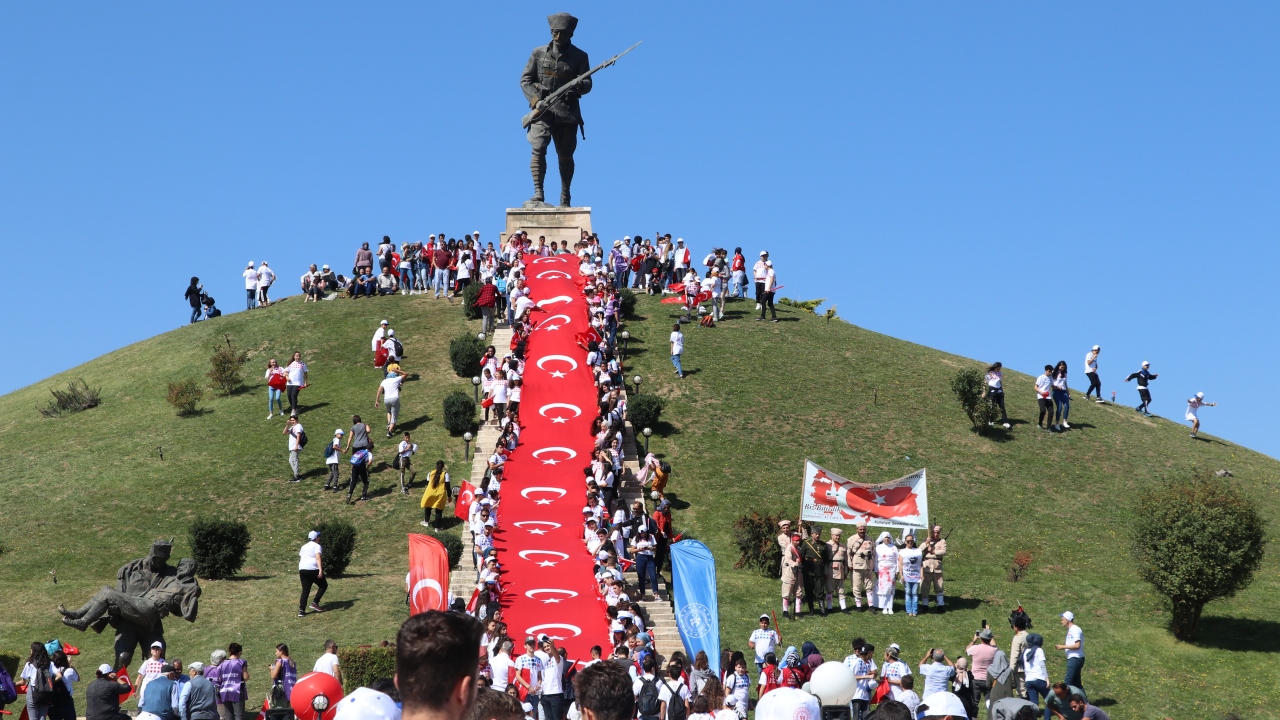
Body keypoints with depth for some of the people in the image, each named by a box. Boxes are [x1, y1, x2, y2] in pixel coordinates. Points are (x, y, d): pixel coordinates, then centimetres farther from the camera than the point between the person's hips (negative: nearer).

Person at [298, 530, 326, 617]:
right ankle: (315, 603, 1)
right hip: (313, 570, -7)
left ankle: (301, 610, -4)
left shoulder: (304, 546, 22)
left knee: (305, 590, 7)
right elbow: (318, 558, -17)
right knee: (323, 585, 12)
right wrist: (320, 570, -26)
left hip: (302, 570, 7)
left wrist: (300, 574, 30)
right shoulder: (317, 546, -1)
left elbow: (300, 560, 24)